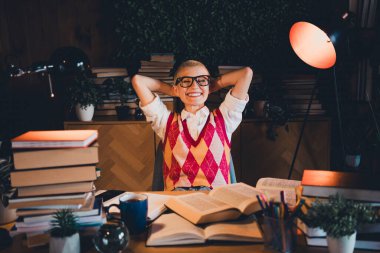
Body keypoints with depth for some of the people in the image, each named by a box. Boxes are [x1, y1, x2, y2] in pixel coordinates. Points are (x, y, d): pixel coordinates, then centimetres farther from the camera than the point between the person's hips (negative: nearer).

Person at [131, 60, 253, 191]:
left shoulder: (223, 118, 15)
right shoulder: (167, 121, 16)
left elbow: (246, 73, 11)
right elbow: (137, 80, 13)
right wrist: (171, 91, 24)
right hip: (176, 195, 0)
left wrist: (215, 84, 24)